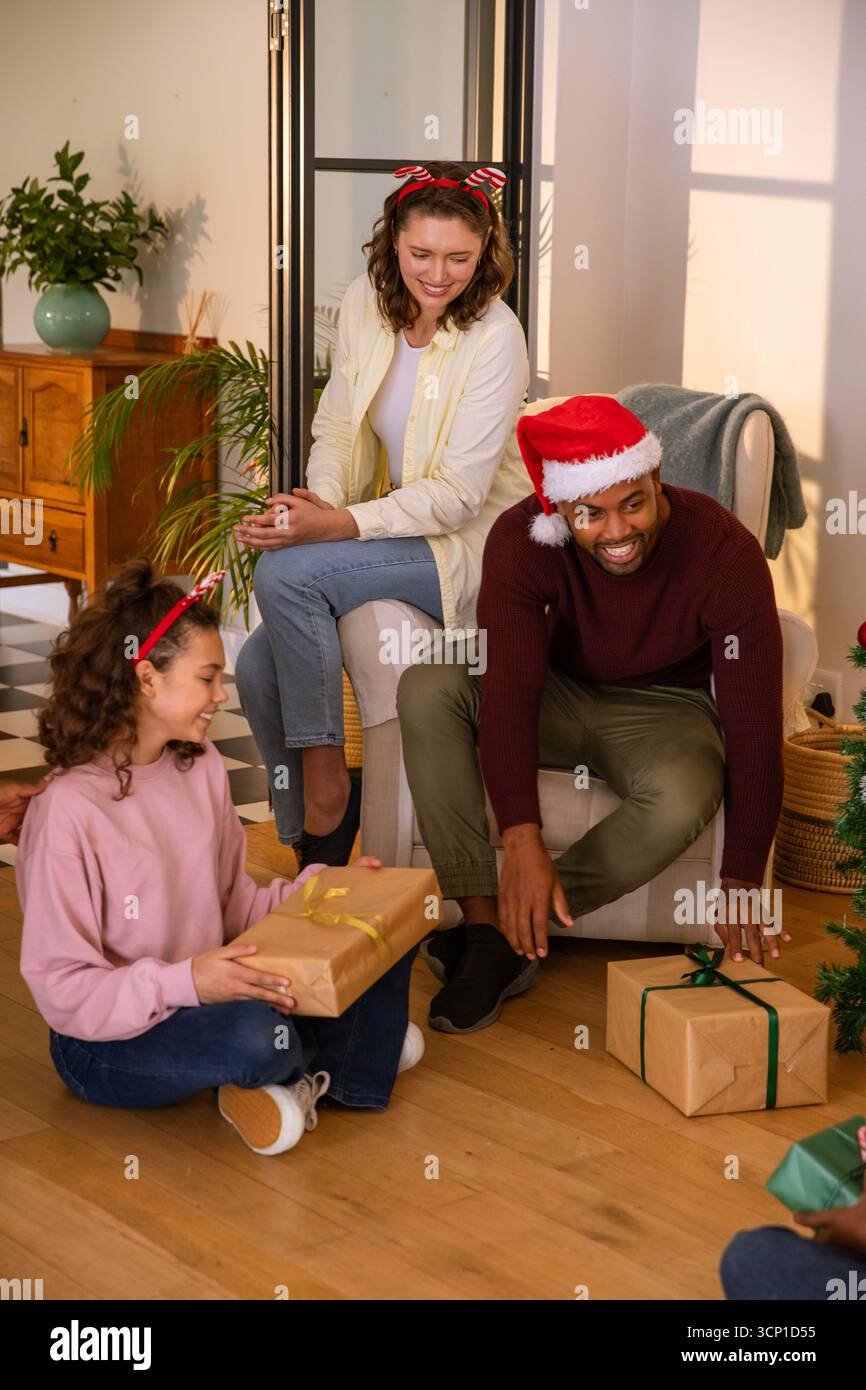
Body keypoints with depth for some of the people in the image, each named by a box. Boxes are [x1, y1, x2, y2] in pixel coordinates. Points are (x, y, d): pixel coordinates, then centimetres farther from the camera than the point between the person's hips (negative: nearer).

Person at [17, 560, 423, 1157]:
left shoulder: (201, 767, 3)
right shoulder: (68, 811, -22)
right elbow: (61, 989, -22)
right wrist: (183, 983, -35)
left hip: (209, 992, 7)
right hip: (107, 1043, -7)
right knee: (254, 1034, -36)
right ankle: (325, 1051, -4)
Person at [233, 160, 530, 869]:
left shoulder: (496, 336, -18)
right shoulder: (366, 303, 0)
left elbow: (457, 494, -20)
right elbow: (336, 426, 6)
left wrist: (340, 526, -29)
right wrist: (320, 503, -16)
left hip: (473, 545, -6)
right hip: (392, 520, 6)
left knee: (285, 573, -27)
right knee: (260, 669, -12)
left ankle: (325, 774, -10)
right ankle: (314, 849, 5)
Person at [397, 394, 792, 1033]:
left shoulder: (726, 552, -26)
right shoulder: (523, 539, -22)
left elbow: (754, 723, -23)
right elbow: (508, 686, -31)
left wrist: (742, 881, -25)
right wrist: (523, 839, -43)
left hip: (663, 710, -2)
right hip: (560, 697, 2)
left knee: (681, 802, -37)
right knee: (428, 689, -26)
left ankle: (513, 939, -18)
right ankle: (483, 920, -24)